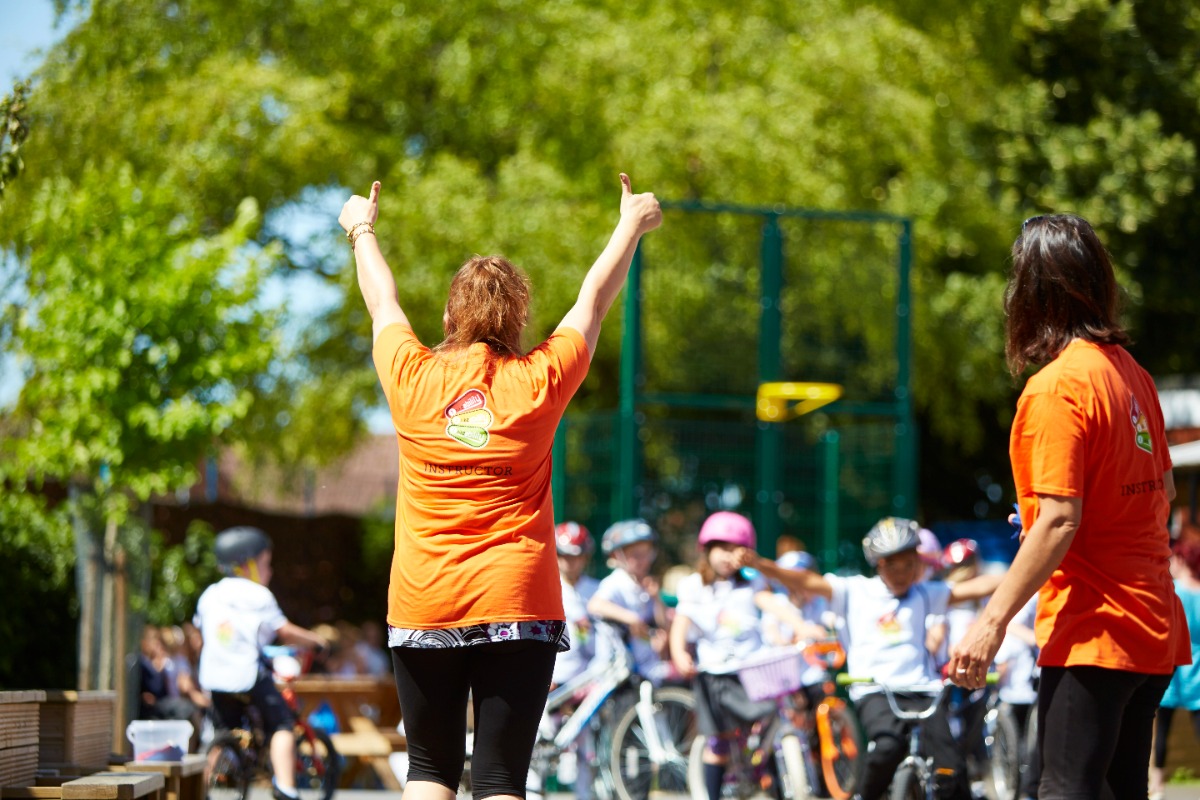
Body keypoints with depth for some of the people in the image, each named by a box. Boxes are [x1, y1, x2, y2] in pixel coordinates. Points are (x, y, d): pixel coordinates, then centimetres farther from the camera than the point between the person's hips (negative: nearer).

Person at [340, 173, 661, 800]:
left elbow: (382, 302, 20)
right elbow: (593, 300, 15)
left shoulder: (411, 377, 0)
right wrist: (632, 225, 32)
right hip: (517, 606, -1)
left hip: (422, 607, 1)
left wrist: (361, 231, 39)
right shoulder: (540, 380, -2)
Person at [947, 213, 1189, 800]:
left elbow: (1060, 520, -20)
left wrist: (993, 620, -19)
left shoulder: (1056, 388, -15)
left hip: (1093, 631, -9)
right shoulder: (1130, 372, 11)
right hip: (1154, 630, 9)